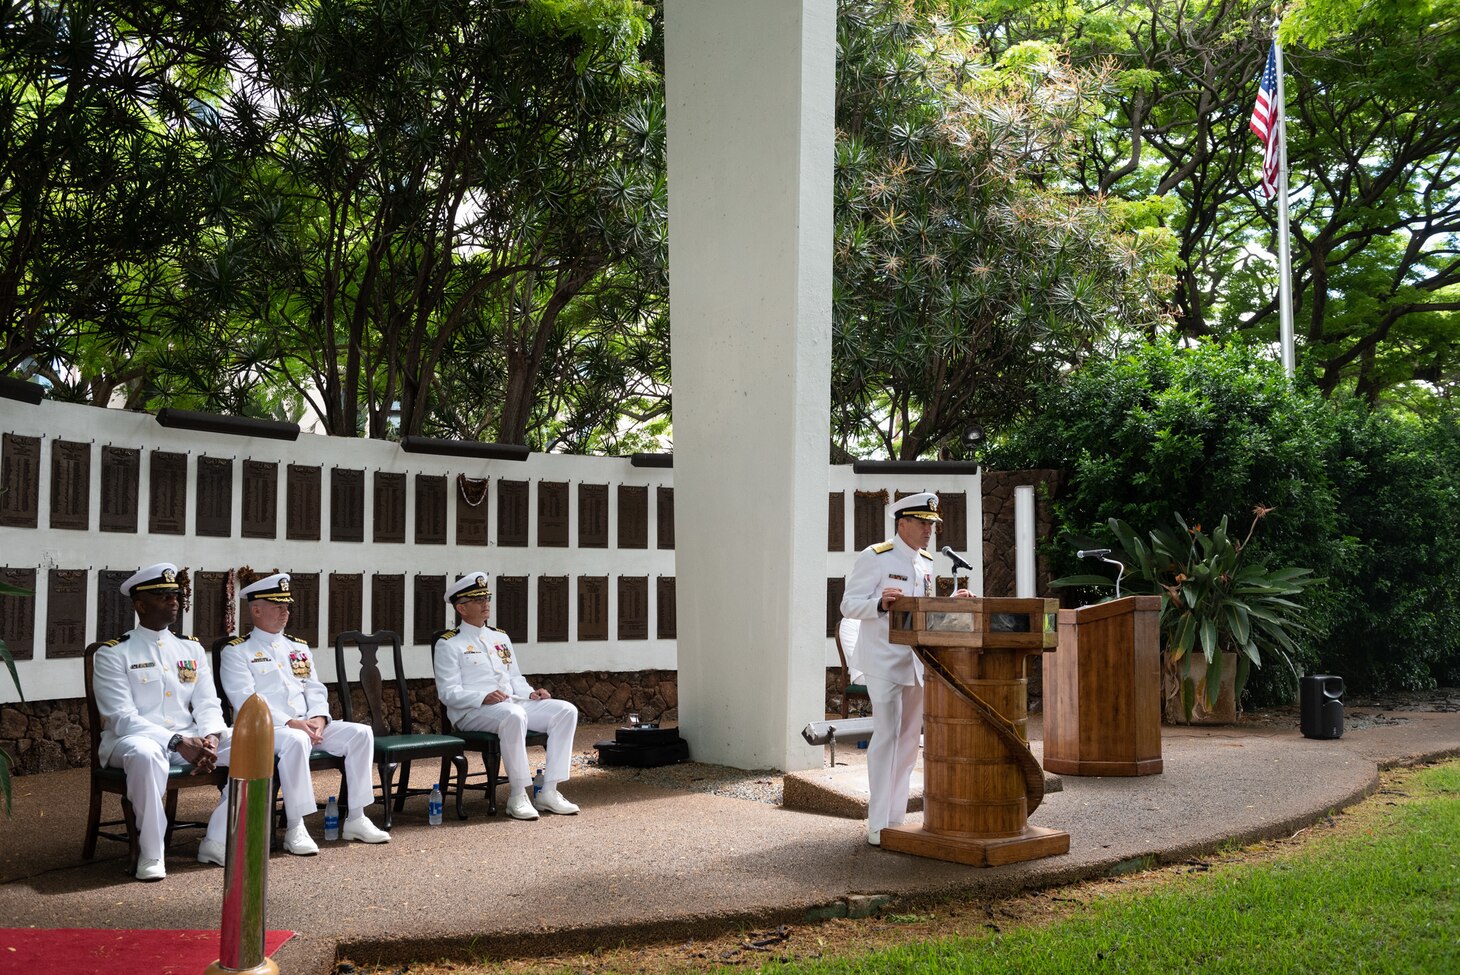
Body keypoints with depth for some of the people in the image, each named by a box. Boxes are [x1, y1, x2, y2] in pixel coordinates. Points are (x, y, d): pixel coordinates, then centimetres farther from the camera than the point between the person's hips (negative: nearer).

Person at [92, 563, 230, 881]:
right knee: (145, 754, -42)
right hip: (133, 739, -5)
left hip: (189, 738, 5)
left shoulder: (192, 649, 13)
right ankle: (150, 852, -25)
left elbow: (207, 704, 7)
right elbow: (123, 717, -14)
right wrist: (178, 743, -25)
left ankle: (218, 840, -9)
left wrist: (211, 737, -17)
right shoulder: (112, 654, -3)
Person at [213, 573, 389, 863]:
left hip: (308, 725, 7)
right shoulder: (236, 652, 0)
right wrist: (290, 723, -22)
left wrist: (318, 718, -7)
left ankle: (355, 819, -9)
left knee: (361, 733, -14)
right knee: (296, 741, -39)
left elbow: (315, 689, 15)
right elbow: (246, 701, -12)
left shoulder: (299, 648, 21)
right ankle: (295, 828, -30)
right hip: (264, 730, -6)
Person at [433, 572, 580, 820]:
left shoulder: (501, 637, 23)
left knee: (566, 711, -13)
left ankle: (549, 792, -16)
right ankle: (517, 795, -28)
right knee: (513, 715, -39)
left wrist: (530, 693, 1)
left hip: (513, 705, 7)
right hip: (471, 713, -7)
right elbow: (448, 692, -8)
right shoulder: (449, 644, 1)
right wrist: (484, 698, -25)